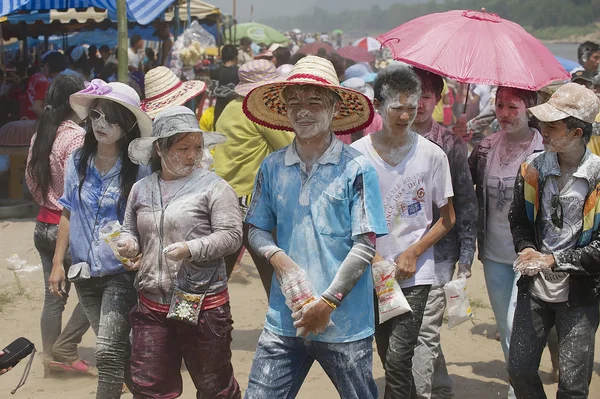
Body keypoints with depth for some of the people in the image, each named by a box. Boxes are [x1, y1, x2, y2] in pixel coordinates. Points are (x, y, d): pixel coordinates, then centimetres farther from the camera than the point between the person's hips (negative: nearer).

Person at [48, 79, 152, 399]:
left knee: (108, 351, -15)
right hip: (84, 272, 5)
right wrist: (57, 262, 7)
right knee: (114, 347, 18)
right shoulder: (77, 162, 1)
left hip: (122, 272, -5)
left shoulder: (138, 168, -13)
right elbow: (69, 214, 10)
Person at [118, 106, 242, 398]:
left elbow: (231, 236, -11)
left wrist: (191, 249, -24)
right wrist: (128, 243, -1)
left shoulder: (212, 186, -5)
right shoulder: (141, 189, 10)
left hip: (203, 305, -4)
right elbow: (130, 230, 22)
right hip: (151, 308, 4)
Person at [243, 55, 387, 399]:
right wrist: (276, 256, -9)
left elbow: (365, 246, -8)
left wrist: (327, 303, -12)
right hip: (285, 319, 3)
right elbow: (257, 230, 13)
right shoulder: (272, 168, 6)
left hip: (345, 323, -3)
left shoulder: (357, 170, -6)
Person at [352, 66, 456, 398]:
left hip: (414, 272, -2)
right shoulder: (356, 154, -3)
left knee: (398, 358, -12)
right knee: (387, 356, 12)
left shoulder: (431, 155, -4)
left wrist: (413, 253, -8)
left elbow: (447, 218, 3)